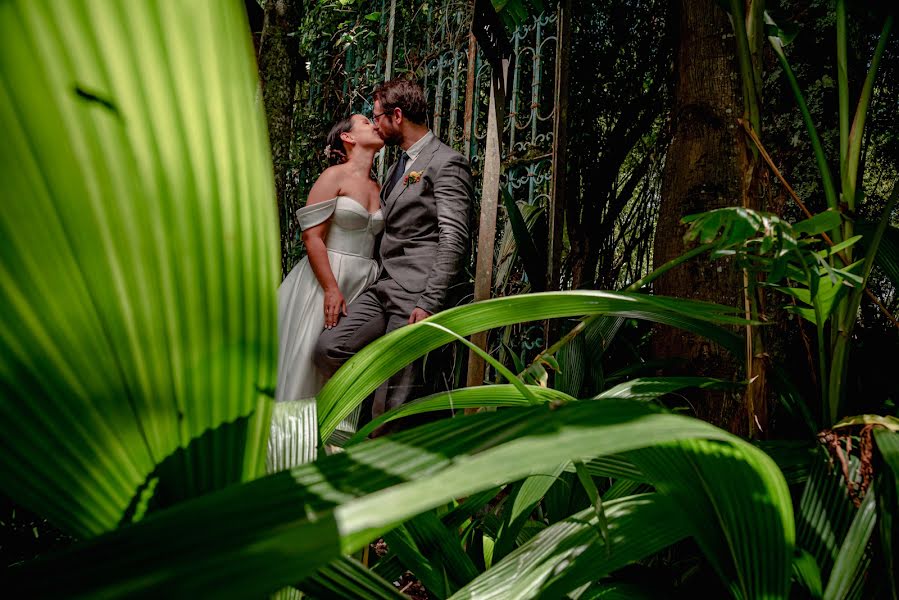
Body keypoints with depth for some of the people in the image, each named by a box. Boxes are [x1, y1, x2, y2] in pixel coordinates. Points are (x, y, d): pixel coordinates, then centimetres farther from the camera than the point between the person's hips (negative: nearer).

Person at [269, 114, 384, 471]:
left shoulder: (377, 188, 14)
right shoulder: (334, 176, -5)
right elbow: (312, 234, -12)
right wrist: (331, 289, -17)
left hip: (364, 285, 6)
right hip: (326, 279, -6)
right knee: (312, 359, -1)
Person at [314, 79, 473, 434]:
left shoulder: (446, 164, -7)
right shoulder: (399, 165, 23)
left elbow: (454, 240, -15)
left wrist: (429, 304, -21)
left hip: (416, 296, -9)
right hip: (384, 288, 9)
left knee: (391, 402, -6)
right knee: (328, 348, -5)